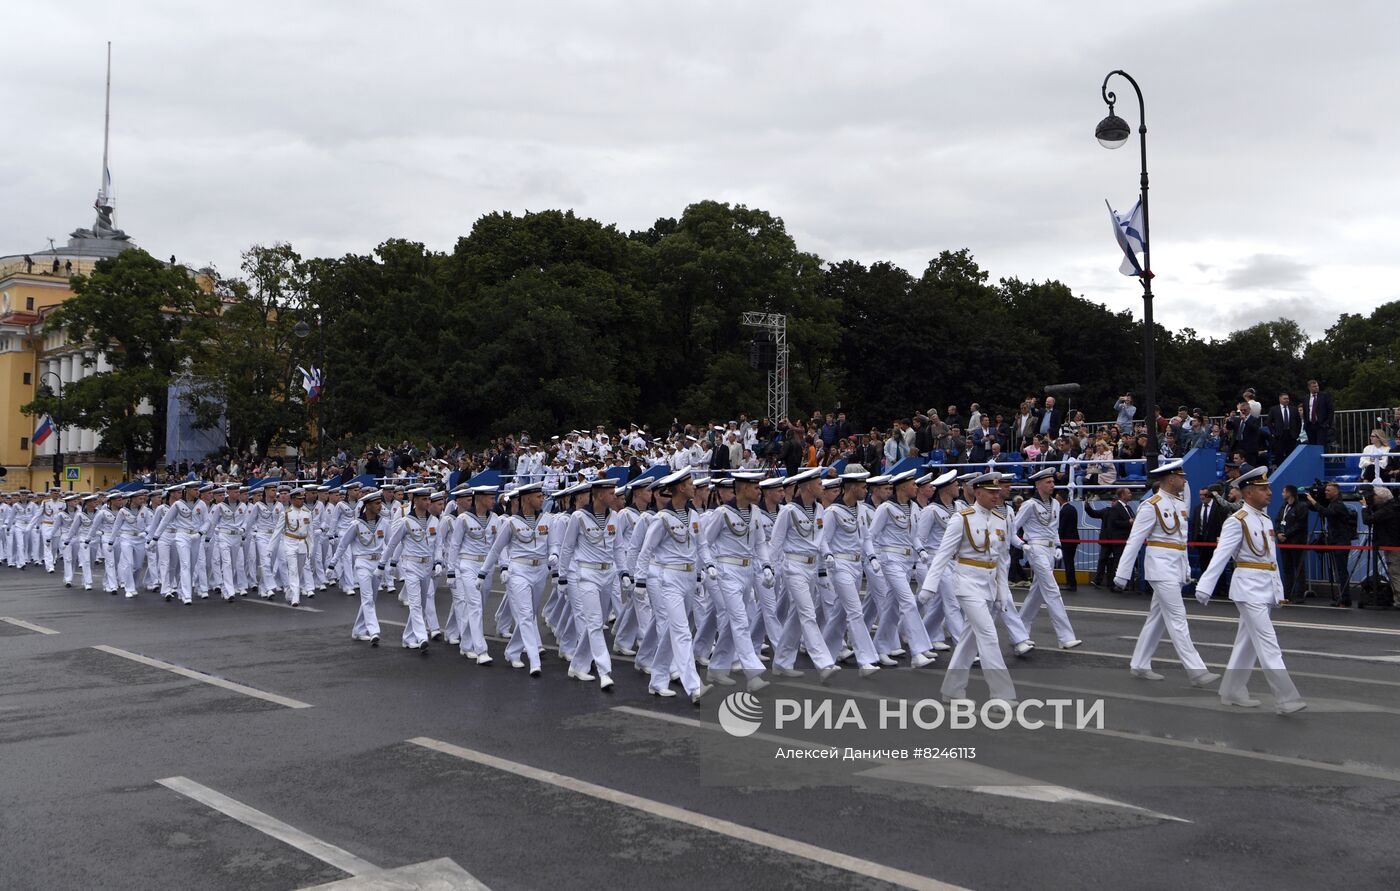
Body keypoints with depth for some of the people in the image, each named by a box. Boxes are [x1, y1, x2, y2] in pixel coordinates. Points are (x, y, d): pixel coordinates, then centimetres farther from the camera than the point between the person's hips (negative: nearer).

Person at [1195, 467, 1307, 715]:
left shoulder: (1266, 520, 12)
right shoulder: (1238, 521, -12)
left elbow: (1271, 557, 16)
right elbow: (1221, 555, -17)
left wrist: (1278, 590, 14)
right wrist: (1205, 587, -22)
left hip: (1266, 589, 8)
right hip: (1249, 588, -8)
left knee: (1247, 642, 14)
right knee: (1268, 646, -9)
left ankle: (1232, 692, 23)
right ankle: (1286, 699, -8)